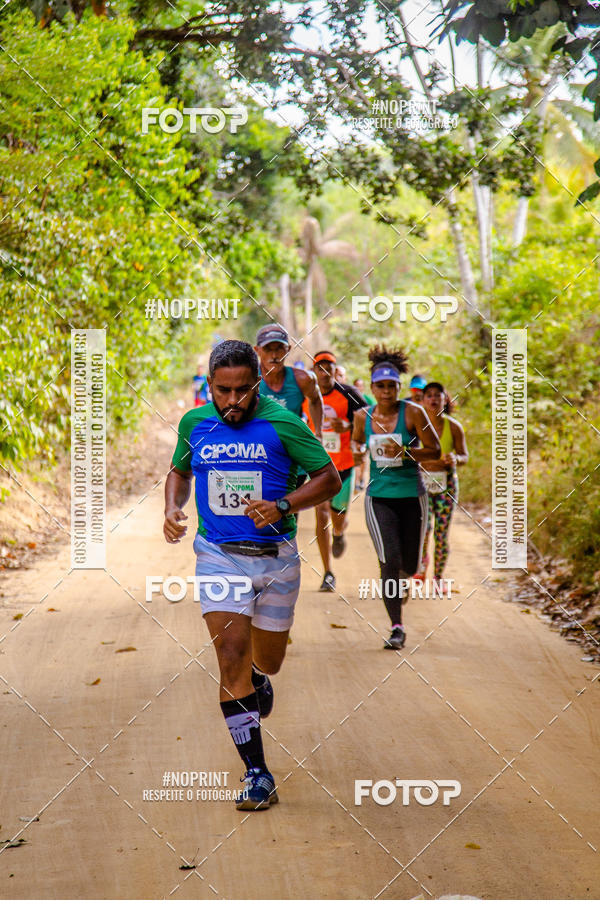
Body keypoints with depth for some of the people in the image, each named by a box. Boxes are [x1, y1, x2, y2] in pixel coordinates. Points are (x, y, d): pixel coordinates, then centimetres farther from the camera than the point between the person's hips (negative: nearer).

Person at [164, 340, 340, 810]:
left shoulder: (282, 423, -8)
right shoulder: (194, 423, 3)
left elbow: (330, 478, -3)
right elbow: (179, 471, 22)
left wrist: (282, 507, -18)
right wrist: (173, 508, 1)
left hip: (276, 558, 0)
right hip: (219, 556, 1)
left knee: (268, 662, 13)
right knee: (231, 658, -14)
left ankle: (258, 678, 53)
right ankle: (258, 775, -8)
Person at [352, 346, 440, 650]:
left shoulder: (412, 412, -6)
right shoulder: (363, 416, 2)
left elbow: (435, 450, -4)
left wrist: (405, 452, -19)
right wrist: (357, 451, -1)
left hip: (411, 495, 0)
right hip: (379, 496, 0)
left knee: (410, 565, 9)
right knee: (389, 560, -15)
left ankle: (400, 576, 49)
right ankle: (397, 628, -7)